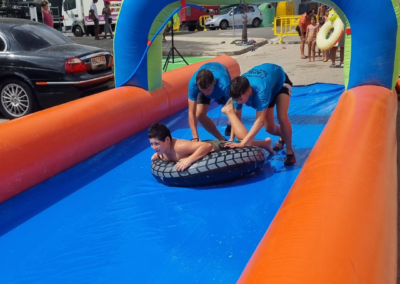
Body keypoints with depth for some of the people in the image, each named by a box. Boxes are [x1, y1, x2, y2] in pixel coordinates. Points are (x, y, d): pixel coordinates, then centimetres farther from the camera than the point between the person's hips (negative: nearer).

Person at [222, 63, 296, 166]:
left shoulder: (261, 90, -50)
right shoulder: (239, 90, -33)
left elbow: (260, 121, -52)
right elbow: (236, 117, -21)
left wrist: (242, 143, -58)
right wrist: (232, 139, -24)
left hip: (280, 81, -5)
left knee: (282, 118, -27)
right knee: (270, 128, 2)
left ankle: (289, 151, -5)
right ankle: (283, 137, 37)